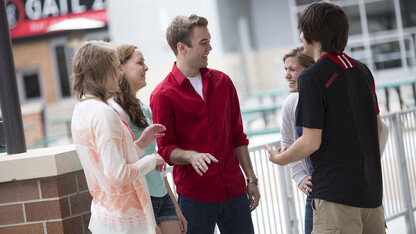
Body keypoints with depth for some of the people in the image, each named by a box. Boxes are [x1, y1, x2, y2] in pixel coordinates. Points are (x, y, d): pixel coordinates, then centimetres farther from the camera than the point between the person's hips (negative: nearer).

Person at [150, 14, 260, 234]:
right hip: (195, 196, -4)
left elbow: (237, 135, 14)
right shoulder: (163, 95, -6)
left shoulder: (222, 82, 9)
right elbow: (166, 149, -5)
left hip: (234, 190, 4)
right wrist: (192, 156, -25)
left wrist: (251, 179, 12)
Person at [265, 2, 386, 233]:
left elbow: (311, 142, -15)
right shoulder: (362, 70, 10)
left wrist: (279, 159, 3)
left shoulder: (312, 77, -13)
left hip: (336, 194, -7)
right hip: (371, 189, 7)